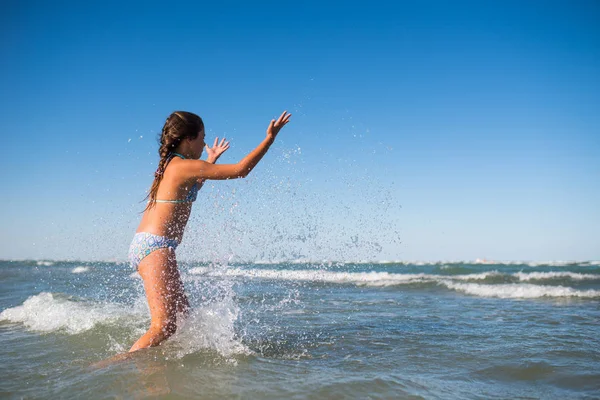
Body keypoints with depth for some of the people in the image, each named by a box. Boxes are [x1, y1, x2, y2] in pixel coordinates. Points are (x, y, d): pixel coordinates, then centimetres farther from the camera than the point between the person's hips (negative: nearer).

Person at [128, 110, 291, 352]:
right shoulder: (187, 166, -12)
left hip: (142, 244, 11)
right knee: (164, 327, -14)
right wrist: (270, 138, -5)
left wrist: (210, 161, 44)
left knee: (182, 313, 16)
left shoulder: (169, 165, 15)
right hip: (155, 246, -11)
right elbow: (240, 170, -11)